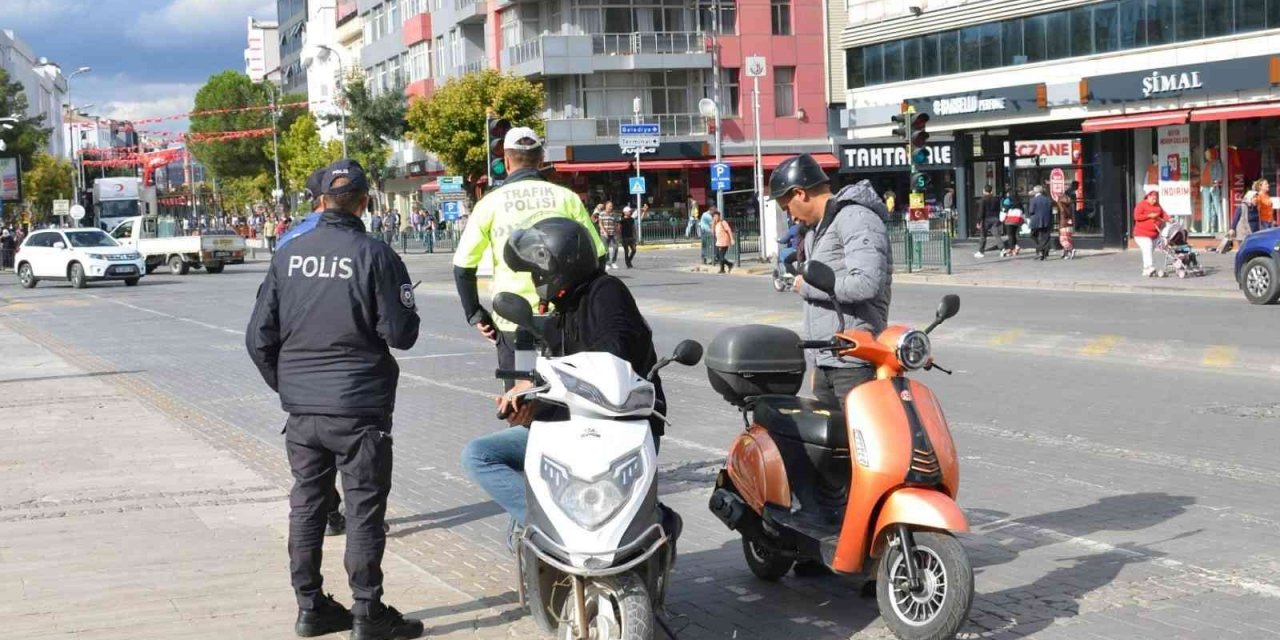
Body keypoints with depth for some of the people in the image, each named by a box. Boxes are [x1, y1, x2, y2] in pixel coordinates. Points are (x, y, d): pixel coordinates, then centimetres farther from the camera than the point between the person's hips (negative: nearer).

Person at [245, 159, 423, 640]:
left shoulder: (289, 255, 3)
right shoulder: (375, 255, -11)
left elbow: (259, 337, 4)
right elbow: (400, 334, -11)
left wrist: (284, 385, 16)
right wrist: (405, 311, 10)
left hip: (300, 409, 5)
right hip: (359, 407, -4)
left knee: (306, 503, 14)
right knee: (364, 508, 3)